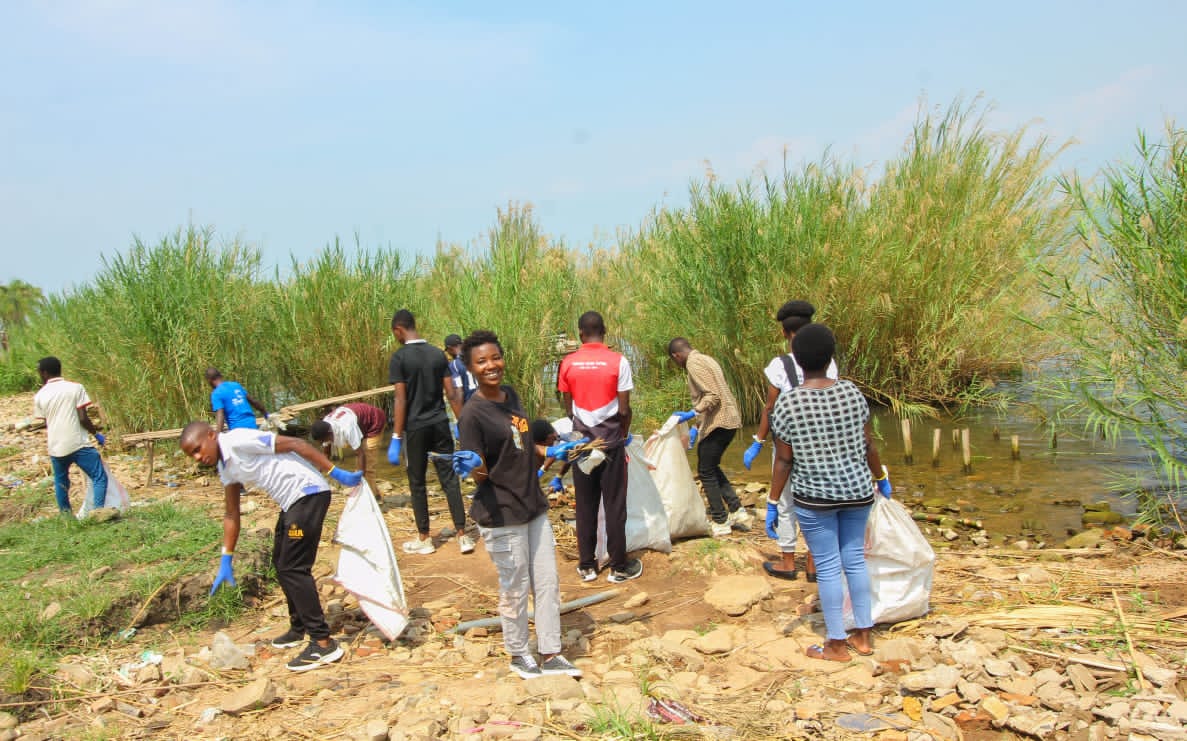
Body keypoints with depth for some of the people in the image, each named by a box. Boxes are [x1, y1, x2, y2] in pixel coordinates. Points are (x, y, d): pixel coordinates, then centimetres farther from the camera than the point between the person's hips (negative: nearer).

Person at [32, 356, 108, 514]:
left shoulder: (40, 396, 4)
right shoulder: (75, 388, -5)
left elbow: (45, 422, 11)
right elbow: (83, 418, -9)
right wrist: (96, 434, 3)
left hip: (56, 447, 4)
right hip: (78, 444, -4)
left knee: (61, 482, 21)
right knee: (99, 477, 0)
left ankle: (65, 515, 27)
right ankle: (99, 511, -15)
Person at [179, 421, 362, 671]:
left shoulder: (239, 441, -15)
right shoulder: (225, 468, 14)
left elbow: (295, 444, -16)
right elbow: (231, 513, 21)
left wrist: (335, 473, -16)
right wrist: (226, 561, 20)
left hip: (308, 493, -10)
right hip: (292, 501, 10)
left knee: (293, 568, -10)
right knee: (281, 563, 20)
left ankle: (323, 644, -8)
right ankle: (299, 627, 36)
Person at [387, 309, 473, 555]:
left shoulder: (399, 357, -9)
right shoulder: (438, 354, 5)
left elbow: (401, 400, -13)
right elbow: (452, 393, 3)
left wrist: (396, 438, -11)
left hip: (415, 427, -4)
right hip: (440, 424, 4)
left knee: (417, 483, 9)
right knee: (449, 479, 7)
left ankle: (424, 539, 16)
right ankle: (463, 536, 6)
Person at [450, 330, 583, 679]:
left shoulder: (511, 395, 4)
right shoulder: (472, 414, -18)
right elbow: (480, 473, -17)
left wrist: (550, 452, 6)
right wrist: (472, 466, -38)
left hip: (533, 504, 8)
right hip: (502, 514, -7)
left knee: (547, 582, 15)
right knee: (515, 588, 8)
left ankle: (550, 655, 29)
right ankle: (518, 655, 30)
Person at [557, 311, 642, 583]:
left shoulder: (568, 363, -2)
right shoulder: (618, 361, -10)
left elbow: (568, 407, 4)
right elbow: (624, 410, -8)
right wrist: (623, 438, 8)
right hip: (610, 441, -3)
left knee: (585, 506, 10)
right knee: (615, 505, 5)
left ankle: (587, 566, 17)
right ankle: (619, 567, 12)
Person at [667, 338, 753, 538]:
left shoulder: (693, 363, -12)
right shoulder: (705, 359, 18)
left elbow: (713, 396, -21)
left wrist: (691, 414, -21)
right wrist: (697, 428, 23)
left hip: (719, 423, -10)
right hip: (729, 419, 10)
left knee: (706, 472, 3)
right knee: (712, 467, 20)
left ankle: (720, 523, 9)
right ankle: (737, 511, 18)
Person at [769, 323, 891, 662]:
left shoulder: (787, 403, -13)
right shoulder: (852, 392, -4)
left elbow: (784, 460, -11)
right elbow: (867, 445, 3)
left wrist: (773, 501, -1)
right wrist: (881, 477, 19)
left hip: (814, 497, -3)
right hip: (857, 490, 3)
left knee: (827, 566, 5)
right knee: (855, 559, 15)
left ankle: (837, 645, 15)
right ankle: (863, 637, 25)